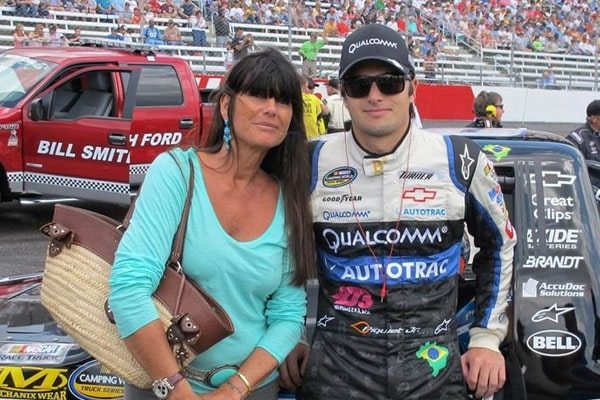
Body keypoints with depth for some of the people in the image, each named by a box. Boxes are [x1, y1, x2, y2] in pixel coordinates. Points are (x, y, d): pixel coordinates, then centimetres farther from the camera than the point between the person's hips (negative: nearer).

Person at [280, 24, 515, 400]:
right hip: (335, 366, 0)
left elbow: (499, 244, 10)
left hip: (434, 367, 1)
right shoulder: (313, 165, -5)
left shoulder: (461, 162, -5)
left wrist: (487, 338, 7)